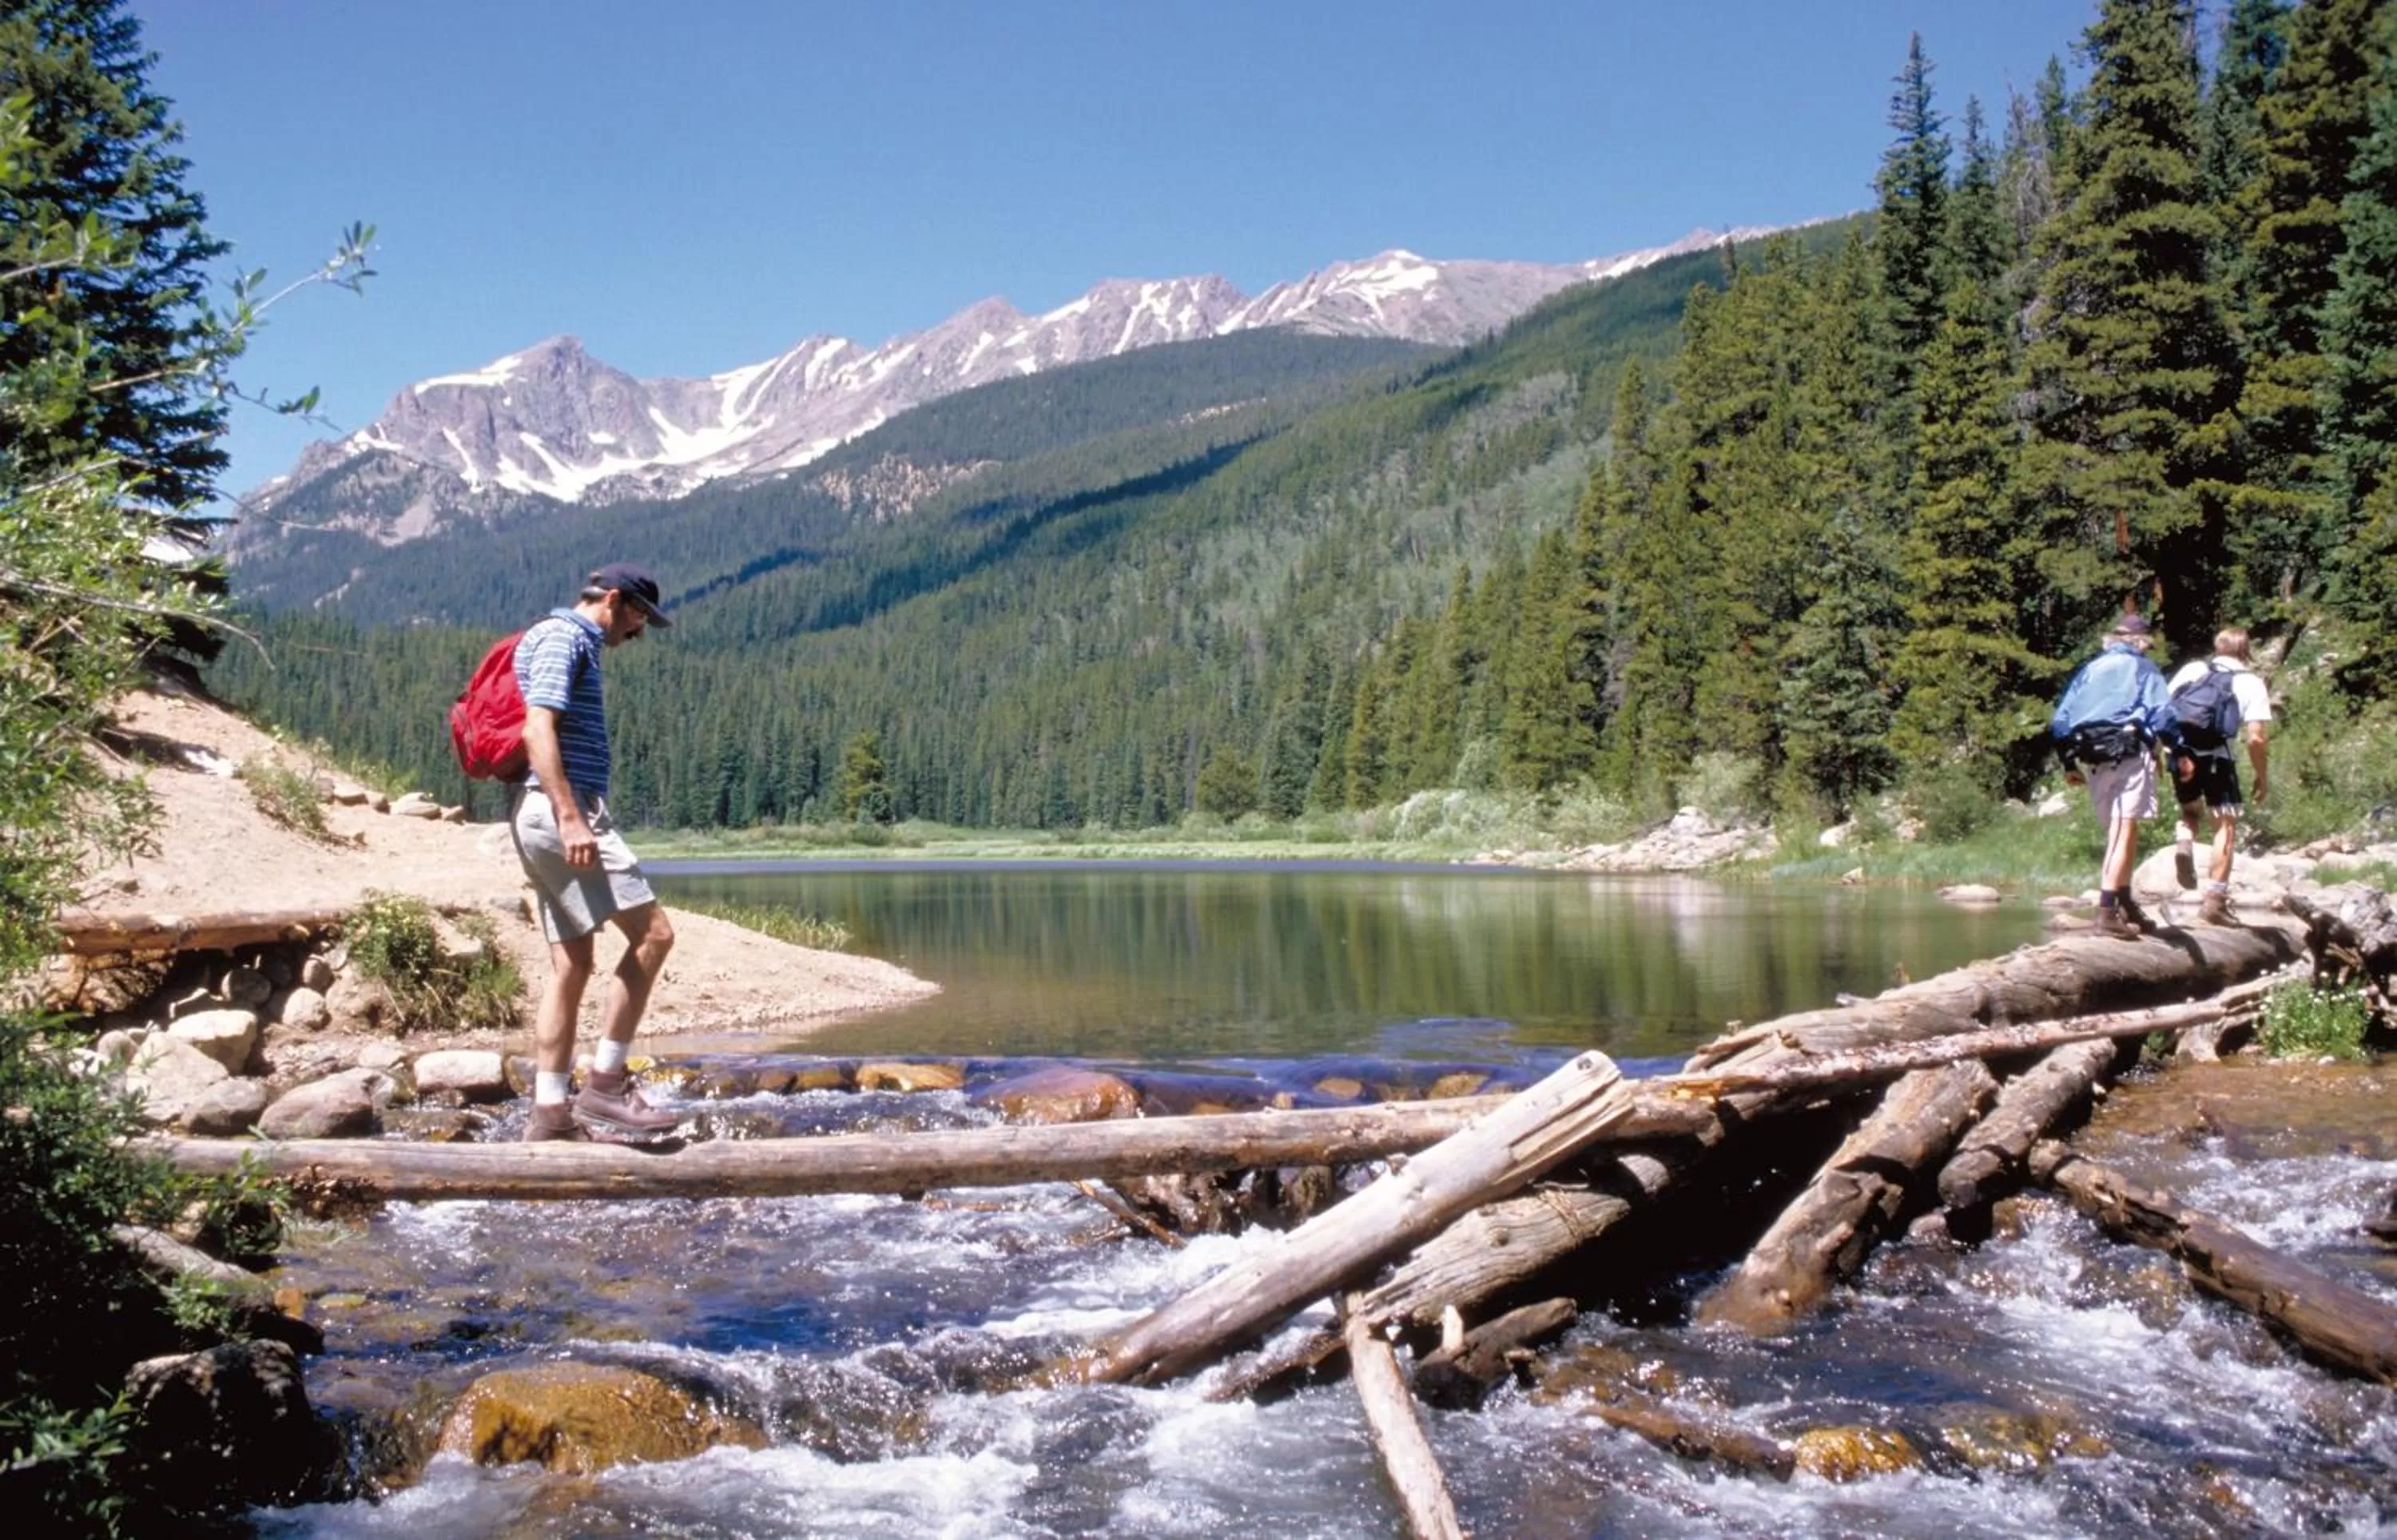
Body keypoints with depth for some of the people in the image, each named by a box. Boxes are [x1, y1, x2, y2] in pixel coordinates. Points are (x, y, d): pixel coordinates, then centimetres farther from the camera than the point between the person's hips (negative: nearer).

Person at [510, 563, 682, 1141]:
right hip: (558, 808, -10)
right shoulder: (562, 637, -6)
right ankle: (604, 1084, -10)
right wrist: (571, 819, -26)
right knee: (652, 933, -12)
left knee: (572, 965, 8)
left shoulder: (574, 643, 24)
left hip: (549, 815, 10)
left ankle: (551, 1113, 9)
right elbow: (537, 731, -18)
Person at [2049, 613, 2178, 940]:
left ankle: (2125, 904, 19)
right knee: (2125, 830, -9)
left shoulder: (2090, 669, 21)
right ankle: (2108, 909, -19)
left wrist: (2069, 763, 20)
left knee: (2119, 831, 16)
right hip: (2129, 753, -5)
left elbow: (2060, 721, 15)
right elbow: (2162, 713, -7)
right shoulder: (2143, 668, 8)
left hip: (2091, 758, 5)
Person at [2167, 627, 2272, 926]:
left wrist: (2178, 754, 3)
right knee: (2225, 825, 9)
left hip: (2182, 752, 3)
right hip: (2216, 756, -3)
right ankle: (2214, 900, 3)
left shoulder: (2192, 668, 15)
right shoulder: (2251, 682, 7)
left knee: (2190, 810, 28)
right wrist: (2261, 777, 10)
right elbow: (2255, 738, -2)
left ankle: (2183, 844, -4)